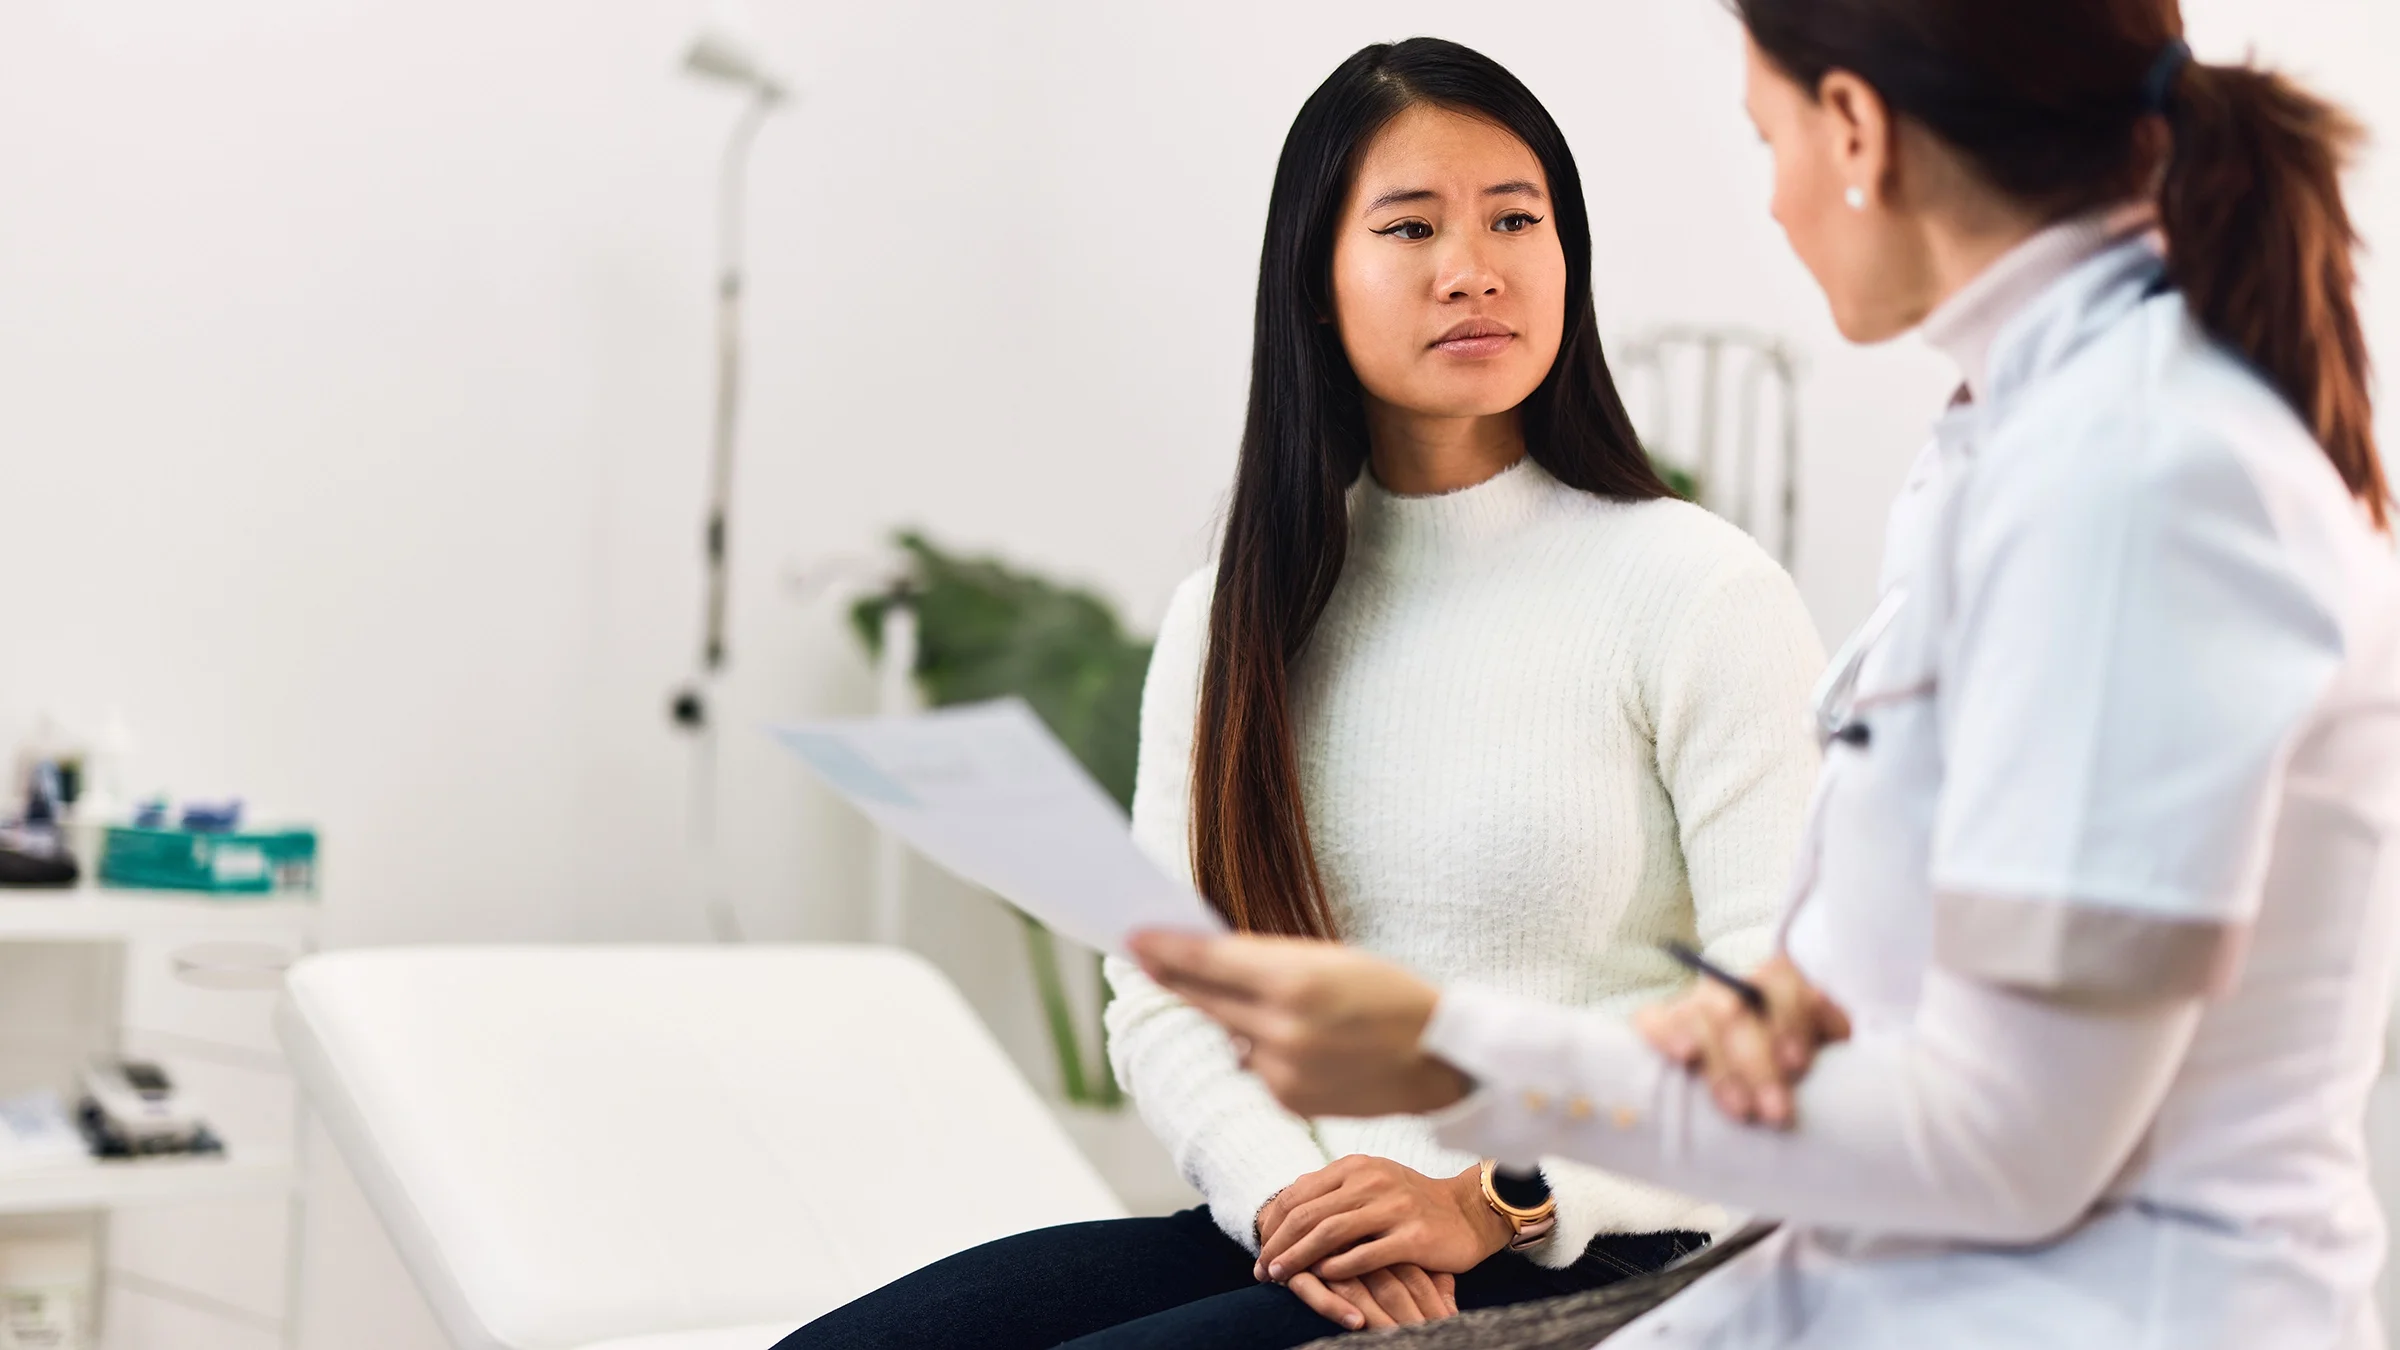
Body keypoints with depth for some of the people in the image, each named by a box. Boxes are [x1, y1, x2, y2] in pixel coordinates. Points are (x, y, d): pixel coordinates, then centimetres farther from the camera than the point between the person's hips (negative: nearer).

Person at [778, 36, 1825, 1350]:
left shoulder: (1699, 592, -3)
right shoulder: (1230, 616, 12)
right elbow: (1162, 997, 8)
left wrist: (1498, 1204, -17)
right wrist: (1292, 1197, -11)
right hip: (1285, 1233, 5)